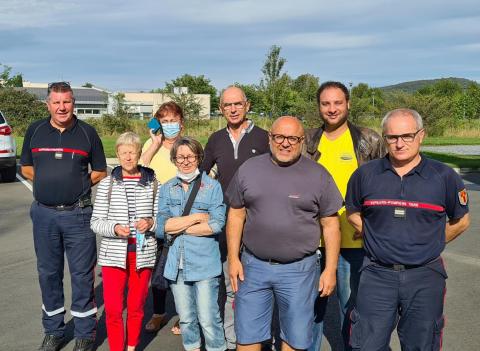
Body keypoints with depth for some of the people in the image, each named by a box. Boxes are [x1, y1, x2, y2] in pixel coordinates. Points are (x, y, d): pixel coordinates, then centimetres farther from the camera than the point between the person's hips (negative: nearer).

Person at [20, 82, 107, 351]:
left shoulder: (87, 132, 1)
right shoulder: (35, 130, 7)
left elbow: (101, 172, 7)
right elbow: (26, 168, 14)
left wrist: (81, 182, -7)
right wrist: (47, 180, 0)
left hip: (78, 214, -2)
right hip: (44, 214, 3)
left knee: (82, 275, 2)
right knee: (48, 273, 12)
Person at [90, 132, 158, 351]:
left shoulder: (153, 183, 1)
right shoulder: (107, 184, 1)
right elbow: (96, 222, 1)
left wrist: (151, 223, -14)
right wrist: (115, 228, -18)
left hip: (143, 253, 1)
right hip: (114, 253, 0)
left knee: (136, 307, 13)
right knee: (113, 309, 1)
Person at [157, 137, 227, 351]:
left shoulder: (212, 187, -1)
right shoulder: (167, 189, 8)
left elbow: (217, 224, -12)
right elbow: (160, 227, -4)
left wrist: (177, 227, -9)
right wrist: (197, 217, -11)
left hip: (205, 263, -3)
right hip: (177, 265, 4)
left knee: (208, 319, -1)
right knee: (186, 318, 15)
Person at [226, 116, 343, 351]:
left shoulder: (318, 175, -3)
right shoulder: (248, 169, 2)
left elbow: (330, 225, 0)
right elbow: (236, 215, 7)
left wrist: (330, 269, -3)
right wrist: (233, 258, 2)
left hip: (299, 270, -1)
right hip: (253, 266, 2)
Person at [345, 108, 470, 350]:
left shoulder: (444, 177, -3)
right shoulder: (365, 174, -1)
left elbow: (460, 221, 10)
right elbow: (353, 213, 15)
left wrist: (428, 246, 6)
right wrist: (378, 239, 6)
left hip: (425, 278, 0)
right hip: (377, 275, 0)